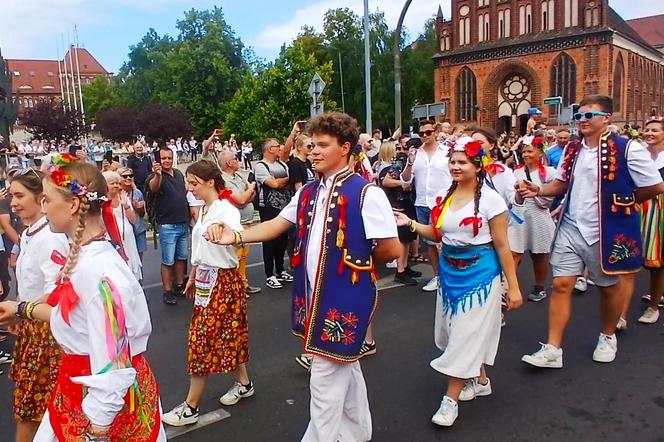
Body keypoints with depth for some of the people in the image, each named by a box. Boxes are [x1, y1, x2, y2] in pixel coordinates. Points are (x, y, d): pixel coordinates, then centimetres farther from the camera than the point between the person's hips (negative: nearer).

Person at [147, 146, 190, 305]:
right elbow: (153, 188, -37)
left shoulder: (179, 173, 7)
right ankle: (167, 291, 11)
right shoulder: (155, 176, -13)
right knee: (168, 260, 0)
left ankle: (180, 285, 30)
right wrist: (157, 175, -58)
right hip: (167, 225, -6)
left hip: (183, 223, 7)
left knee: (182, 257, 17)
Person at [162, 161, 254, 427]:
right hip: (205, 279, 8)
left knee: (202, 339, -1)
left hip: (222, 280, -8)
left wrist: (225, 231, -61)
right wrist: (193, 277, 23)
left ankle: (191, 407, 12)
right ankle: (243, 383, 34)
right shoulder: (204, 210, 9)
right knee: (226, 335, 16)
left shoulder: (226, 209, -18)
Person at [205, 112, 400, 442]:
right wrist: (236, 237, -5)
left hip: (345, 297, -8)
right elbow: (277, 225, 8)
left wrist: (359, 264, 0)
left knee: (325, 379, 2)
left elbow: (391, 248, -15)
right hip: (316, 294, 8)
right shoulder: (308, 193, 7)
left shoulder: (365, 193, -17)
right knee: (344, 367, 24)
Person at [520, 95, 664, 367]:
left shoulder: (628, 149, -14)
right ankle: (553, 349, 8)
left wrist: (622, 200, -1)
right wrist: (539, 190, -4)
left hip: (605, 231, -4)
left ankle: (608, 338, 39)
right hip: (570, 228, 5)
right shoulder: (572, 150, 6)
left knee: (609, 286, 15)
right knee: (561, 285, 2)